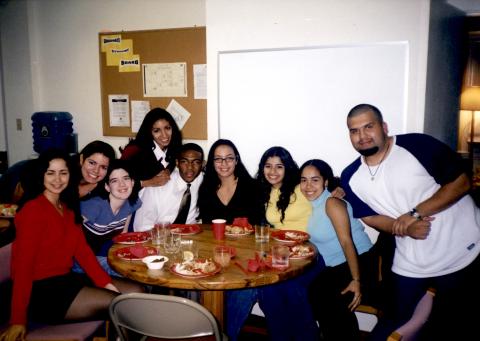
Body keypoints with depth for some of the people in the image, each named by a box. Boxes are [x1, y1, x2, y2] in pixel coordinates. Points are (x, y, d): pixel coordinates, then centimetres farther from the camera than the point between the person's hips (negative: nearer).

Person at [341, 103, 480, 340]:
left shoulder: (417, 145, -17)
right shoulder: (351, 178, -3)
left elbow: (461, 183, -15)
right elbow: (370, 217, 4)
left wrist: (415, 214, -23)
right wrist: (406, 228, -15)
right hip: (410, 264, 4)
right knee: (395, 321, 16)